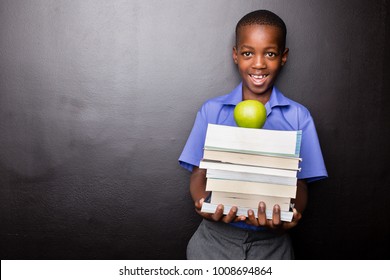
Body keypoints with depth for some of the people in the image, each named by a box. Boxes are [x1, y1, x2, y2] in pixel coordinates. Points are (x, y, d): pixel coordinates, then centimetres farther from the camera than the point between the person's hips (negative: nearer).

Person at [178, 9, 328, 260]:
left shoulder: (298, 117, -1)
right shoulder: (212, 111, 0)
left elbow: (300, 183, 0)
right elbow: (199, 174, 0)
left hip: (272, 242, 0)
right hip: (216, 237, 0)